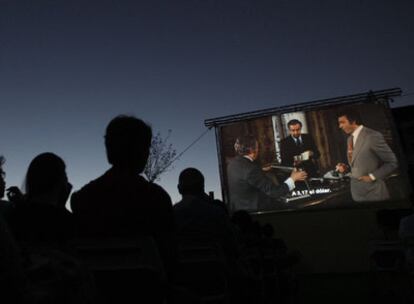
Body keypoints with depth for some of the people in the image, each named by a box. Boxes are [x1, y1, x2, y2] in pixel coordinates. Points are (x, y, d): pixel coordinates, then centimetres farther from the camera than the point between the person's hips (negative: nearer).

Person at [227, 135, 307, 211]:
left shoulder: (232, 163, -2)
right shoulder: (251, 169, -27)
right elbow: (274, 192, -23)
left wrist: (261, 171, 31)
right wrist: (293, 179, -10)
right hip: (253, 210, -9)